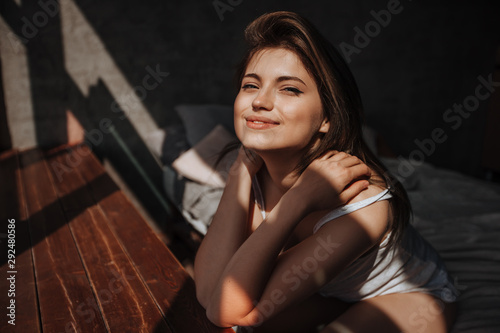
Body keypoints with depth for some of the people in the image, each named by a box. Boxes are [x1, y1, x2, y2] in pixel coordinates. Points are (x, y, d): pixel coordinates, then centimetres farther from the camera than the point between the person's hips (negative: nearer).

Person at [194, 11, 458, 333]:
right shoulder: (258, 171, -19)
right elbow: (209, 294, -29)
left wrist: (297, 199, -43)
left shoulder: (362, 206, -37)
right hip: (336, 290, 5)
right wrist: (241, 174, -32)